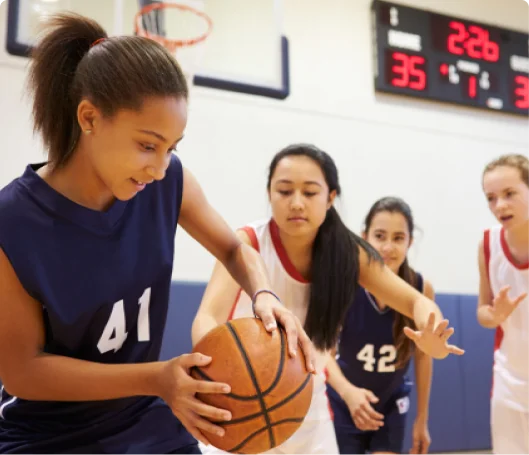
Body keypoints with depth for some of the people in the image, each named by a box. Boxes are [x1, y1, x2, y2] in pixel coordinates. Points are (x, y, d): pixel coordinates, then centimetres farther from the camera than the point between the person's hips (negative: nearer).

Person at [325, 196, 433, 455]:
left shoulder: (422, 289, -17)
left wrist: (422, 419, 2)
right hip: (343, 404, -1)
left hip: (391, 405, 2)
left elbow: (422, 356, -4)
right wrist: (348, 392, -44)